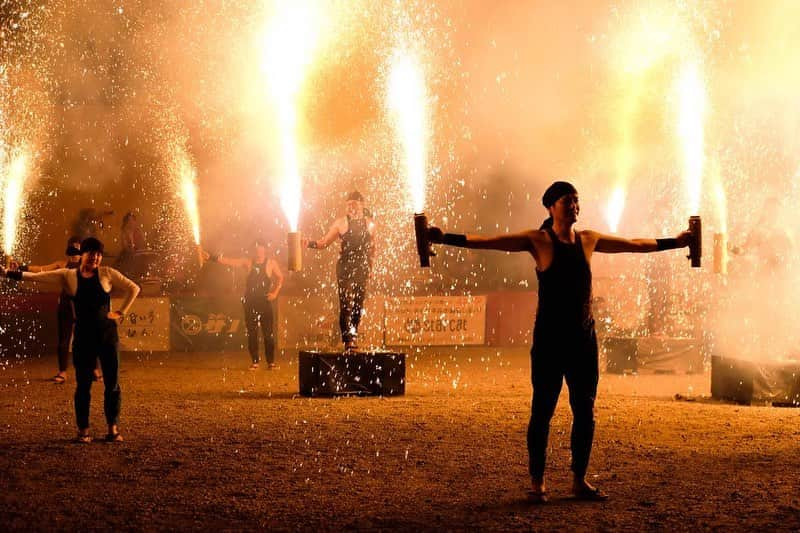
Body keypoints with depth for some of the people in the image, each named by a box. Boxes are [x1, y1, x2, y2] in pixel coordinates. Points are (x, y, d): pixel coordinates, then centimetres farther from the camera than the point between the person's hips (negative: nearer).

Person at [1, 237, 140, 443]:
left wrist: (121, 313, 3)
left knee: (112, 383, 1)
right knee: (83, 384, 2)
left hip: (108, 335, 0)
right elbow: (35, 276, -2)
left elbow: (133, 288, 8)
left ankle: (113, 428, 10)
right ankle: (83, 430, 11)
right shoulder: (68, 276, 2)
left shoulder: (107, 274, 2)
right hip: (83, 336, 0)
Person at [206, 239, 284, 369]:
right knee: (252, 333, 2)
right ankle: (255, 362, 9)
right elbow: (229, 261, -3)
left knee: (269, 333, -3)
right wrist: (212, 257, -12)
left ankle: (271, 362, 3)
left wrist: (275, 293, -3)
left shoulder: (271, 263, 2)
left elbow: (280, 278, 10)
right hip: (250, 302, 1)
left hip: (265, 301, -1)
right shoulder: (248, 262, 4)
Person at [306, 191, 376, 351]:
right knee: (346, 303, -13)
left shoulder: (370, 224, 9)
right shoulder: (341, 223, 1)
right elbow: (324, 242, 1)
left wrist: (370, 265, 16)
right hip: (345, 268, -3)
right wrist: (309, 243, -15)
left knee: (358, 304, 4)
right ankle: (349, 338, -16)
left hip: (363, 269, 3)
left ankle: (353, 337, 14)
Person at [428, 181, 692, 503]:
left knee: (585, 412, 7)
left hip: (583, 338, 5)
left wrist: (676, 242, 30)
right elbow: (489, 242, -12)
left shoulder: (589, 240, 10)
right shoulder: (538, 241, -4)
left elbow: (635, 245, 23)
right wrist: (445, 239, -22)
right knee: (542, 411, -1)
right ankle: (537, 482, 8)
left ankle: (579, 481, 18)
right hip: (549, 339, -5)